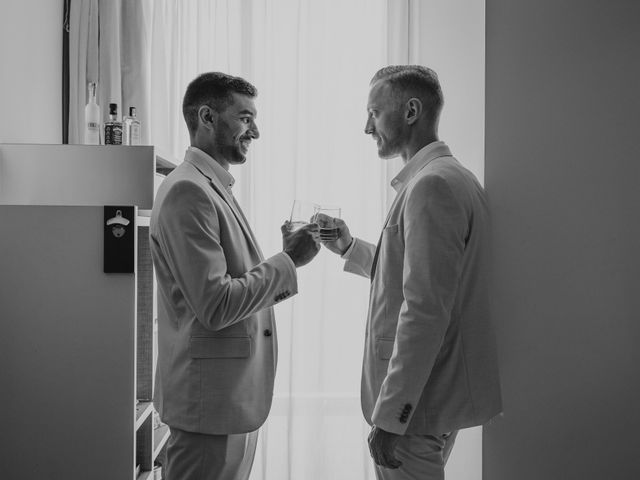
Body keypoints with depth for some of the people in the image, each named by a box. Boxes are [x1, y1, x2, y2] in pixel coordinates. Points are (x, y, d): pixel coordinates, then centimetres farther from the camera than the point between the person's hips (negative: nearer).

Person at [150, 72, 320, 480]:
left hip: (236, 394, 9)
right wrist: (287, 261, -14)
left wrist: (287, 259, 0)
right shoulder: (188, 190, -16)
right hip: (210, 398, -9)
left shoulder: (215, 187, 14)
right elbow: (215, 307, -22)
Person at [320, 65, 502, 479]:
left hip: (416, 404, -10)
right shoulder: (452, 178, 13)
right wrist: (350, 248, 16)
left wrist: (390, 414, -23)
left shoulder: (431, 185, -19)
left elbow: (426, 310, -25)